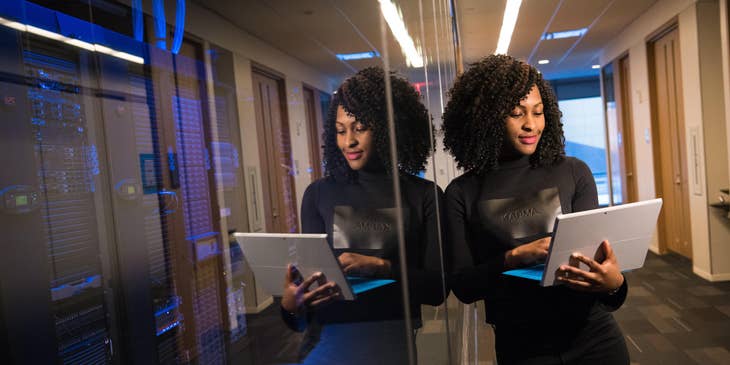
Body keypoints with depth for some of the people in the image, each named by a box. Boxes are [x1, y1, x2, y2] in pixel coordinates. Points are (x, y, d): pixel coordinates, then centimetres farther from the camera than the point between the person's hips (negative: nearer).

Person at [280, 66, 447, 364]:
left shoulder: (424, 195, 4)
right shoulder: (319, 194, 9)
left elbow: (437, 287, 0)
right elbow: (310, 274, 8)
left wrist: (380, 267, -15)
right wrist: (291, 305, -13)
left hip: (396, 333, -1)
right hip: (330, 336, 2)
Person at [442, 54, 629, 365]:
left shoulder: (573, 173, -3)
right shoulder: (462, 193, -6)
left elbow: (594, 253, -2)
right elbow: (462, 286, -8)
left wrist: (613, 283, -24)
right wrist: (515, 257, -23)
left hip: (593, 336, 1)